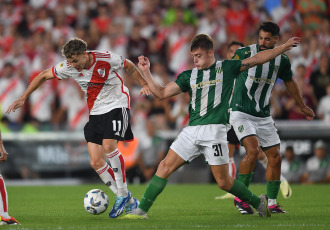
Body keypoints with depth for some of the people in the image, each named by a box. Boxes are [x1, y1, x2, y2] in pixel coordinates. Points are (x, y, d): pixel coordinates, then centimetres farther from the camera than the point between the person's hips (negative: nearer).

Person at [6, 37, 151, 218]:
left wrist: (144, 84, -3)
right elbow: (43, 76, 5)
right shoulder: (68, 67, -8)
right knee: (96, 162, -7)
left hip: (117, 104, -5)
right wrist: (23, 99, 5)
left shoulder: (106, 59, -18)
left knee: (108, 145, -27)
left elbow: (129, 66, 2)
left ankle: (123, 194, -11)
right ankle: (128, 202, 3)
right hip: (95, 113, 5)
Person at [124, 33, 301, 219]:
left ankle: (259, 203, 16)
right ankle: (142, 211, -2)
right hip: (191, 131, 4)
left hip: (214, 129, -4)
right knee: (165, 167, -6)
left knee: (224, 182, -5)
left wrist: (285, 47, 9)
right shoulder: (189, 76, 15)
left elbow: (257, 59, 10)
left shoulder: (226, 68, 7)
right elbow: (162, 93, 14)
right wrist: (146, 72, 6)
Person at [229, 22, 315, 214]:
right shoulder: (245, 53, -10)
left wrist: (303, 106, 30)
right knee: (253, 150, -24)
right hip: (241, 113, -5)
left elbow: (289, 81, 20)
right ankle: (240, 197, -10)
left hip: (264, 116, 5)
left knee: (275, 157, 2)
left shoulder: (282, 60, 3)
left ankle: (272, 204, 14)